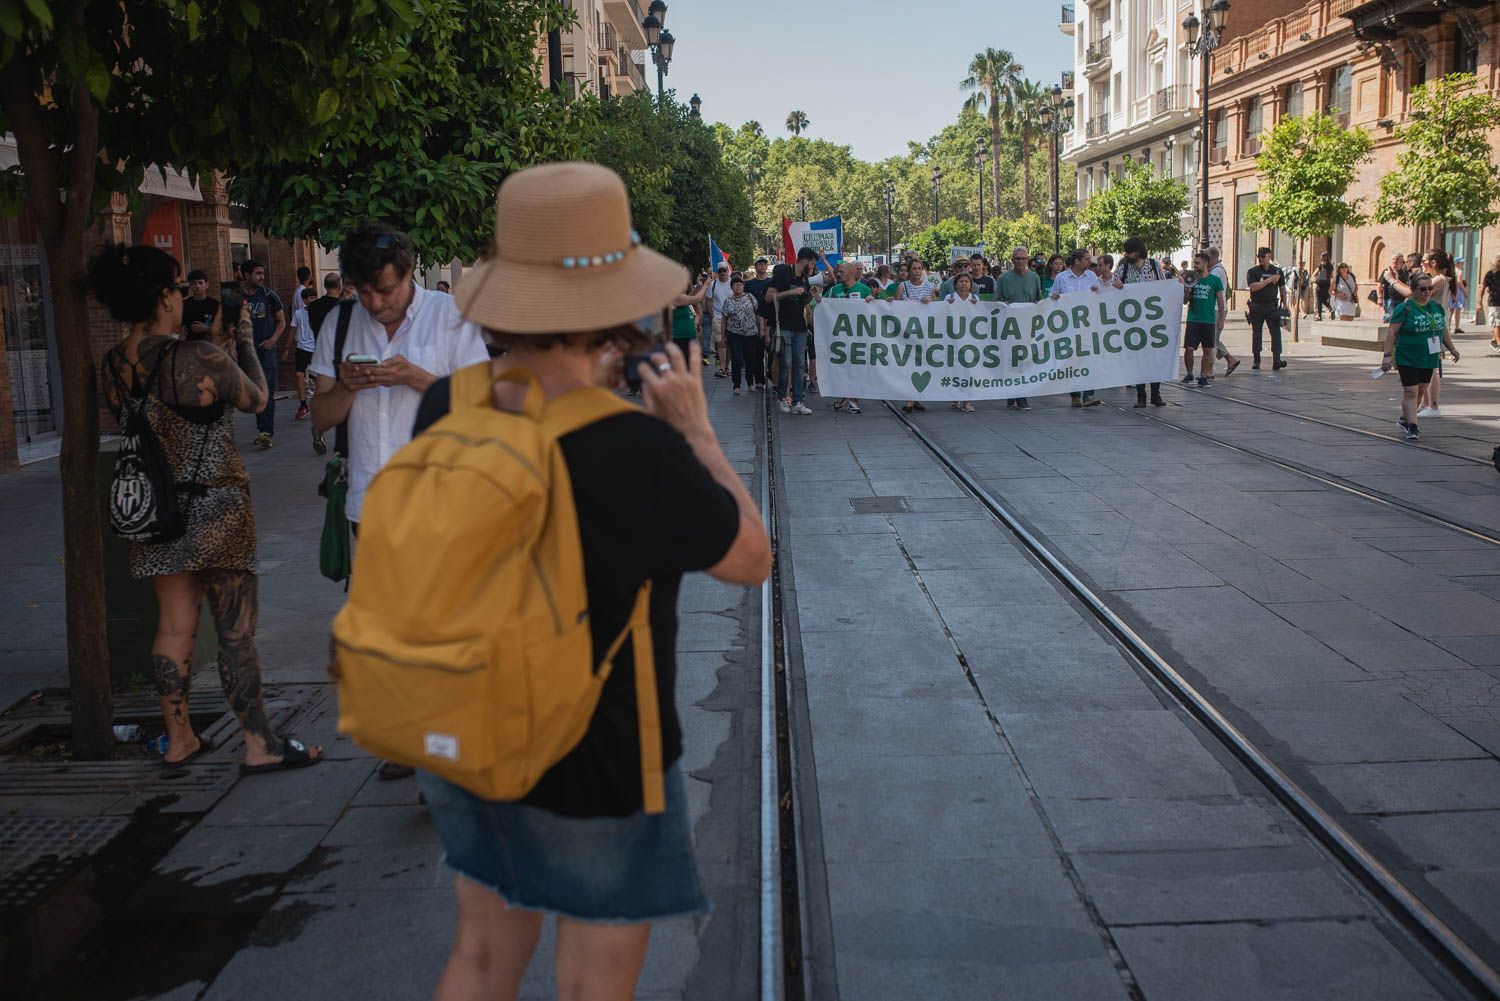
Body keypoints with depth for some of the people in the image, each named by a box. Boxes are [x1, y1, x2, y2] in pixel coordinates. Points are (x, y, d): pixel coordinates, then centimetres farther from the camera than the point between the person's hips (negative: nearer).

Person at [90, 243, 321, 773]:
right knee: (236, 630, 2)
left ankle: (179, 739, 27)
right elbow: (257, 397, -4)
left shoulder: (113, 365, 0)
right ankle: (260, 745, 10)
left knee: (174, 626, 16)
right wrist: (243, 339, 10)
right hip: (214, 508, -7)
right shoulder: (200, 358, -21)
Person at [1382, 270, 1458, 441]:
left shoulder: (1437, 307, 9)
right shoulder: (1404, 308, -11)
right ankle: (1412, 427, -6)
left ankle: (1405, 419, 29)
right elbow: (1391, 332, -12)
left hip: (1429, 359, 6)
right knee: (1410, 391, -8)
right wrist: (1387, 355, -17)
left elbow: (1443, 330, 21)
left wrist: (1451, 348, 22)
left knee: (1419, 391, 12)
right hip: (1407, 359, -6)